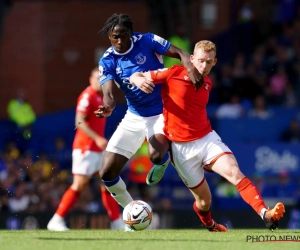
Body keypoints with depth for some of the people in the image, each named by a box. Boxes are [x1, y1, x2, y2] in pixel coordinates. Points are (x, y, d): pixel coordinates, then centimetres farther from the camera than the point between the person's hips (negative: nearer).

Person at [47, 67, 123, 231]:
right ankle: (57, 221, -6)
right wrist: (97, 139, -27)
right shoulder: (87, 96, -12)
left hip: (98, 148, 9)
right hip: (86, 148, -9)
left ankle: (116, 222, 9)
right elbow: (79, 122, -20)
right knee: (79, 184, -10)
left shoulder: (101, 97, 15)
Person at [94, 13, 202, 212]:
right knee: (107, 173, -2)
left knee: (156, 155, -34)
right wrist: (108, 108, -40)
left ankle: (164, 161, 5)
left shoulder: (147, 41, -12)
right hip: (134, 117, 4)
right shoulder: (107, 61, -5)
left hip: (162, 113, -4)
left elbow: (179, 53, -14)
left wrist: (191, 68, -37)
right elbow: (109, 93, -16)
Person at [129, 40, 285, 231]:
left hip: (207, 139, 3)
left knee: (235, 173, -23)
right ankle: (209, 225, 37)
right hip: (182, 148, -3)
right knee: (204, 199, 2)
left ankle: (266, 215, -36)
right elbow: (135, 77, -6)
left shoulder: (208, 83, 10)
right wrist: (139, 80, -27)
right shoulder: (174, 73, -7)